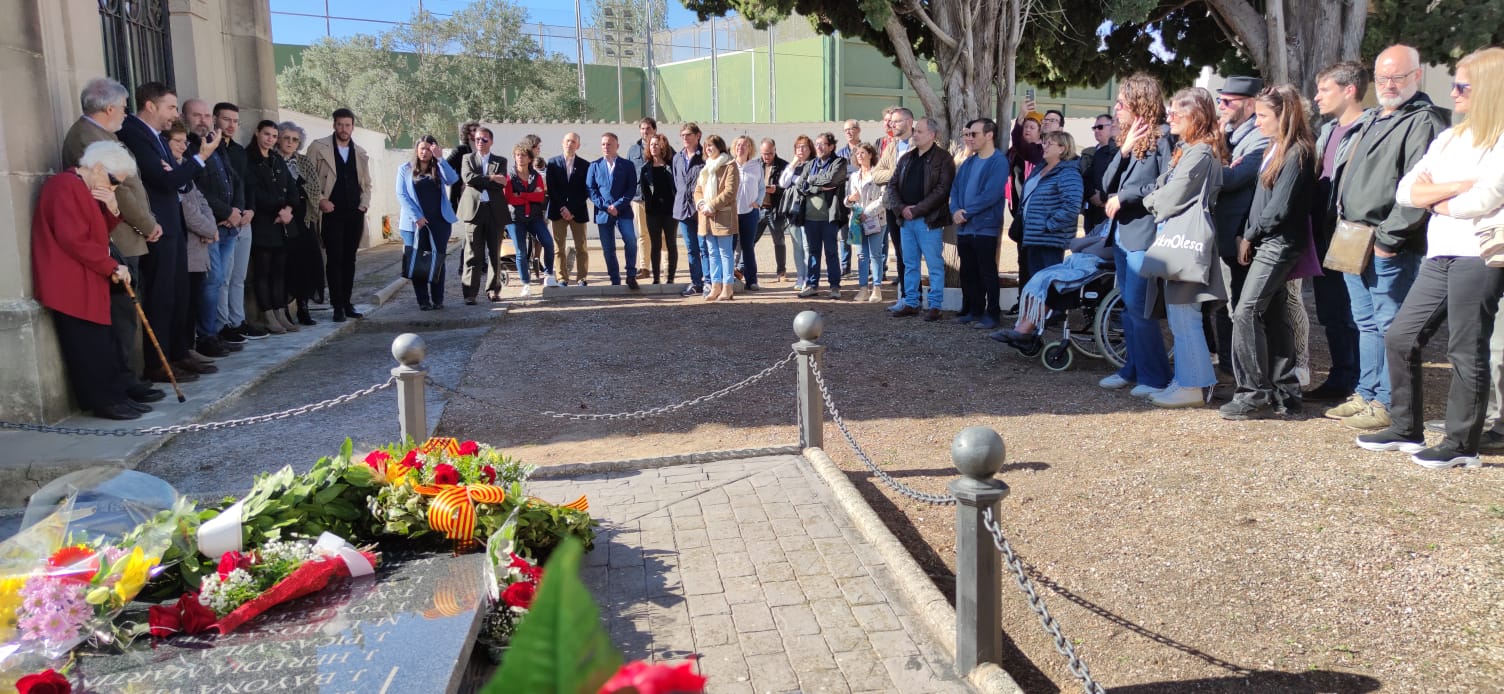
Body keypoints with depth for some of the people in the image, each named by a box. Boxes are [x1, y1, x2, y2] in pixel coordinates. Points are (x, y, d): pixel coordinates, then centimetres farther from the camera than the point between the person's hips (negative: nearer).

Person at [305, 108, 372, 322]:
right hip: (331, 212, -4)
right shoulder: (319, 147, 1)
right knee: (334, 259, -4)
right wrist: (320, 200, -10)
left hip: (355, 214, 4)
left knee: (349, 259, 8)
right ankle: (337, 306, 1)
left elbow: (366, 184, 19)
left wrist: (364, 204, 5)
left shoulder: (361, 153, 13)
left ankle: (348, 303, 15)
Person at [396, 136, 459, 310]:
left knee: (438, 261, 2)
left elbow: (453, 180, -9)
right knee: (417, 262, -1)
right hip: (415, 222, -1)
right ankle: (423, 301, 4)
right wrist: (417, 217, -12)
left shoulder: (438, 169, 10)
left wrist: (440, 158, -15)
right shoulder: (405, 169, 5)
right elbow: (401, 194, -2)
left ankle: (438, 300, 7)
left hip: (439, 221, 1)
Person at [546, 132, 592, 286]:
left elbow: (586, 191, 1)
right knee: (558, 246, -1)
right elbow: (551, 188, 1)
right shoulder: (553, 163, 7)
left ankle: (581, 278, 5)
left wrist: (572, 210, -8)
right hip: (558, 211, 1)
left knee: (581, 247, -1)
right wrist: (562, 208, -9)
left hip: (578, 211, 0)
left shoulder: (584, 165, 5)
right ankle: (562, 278, 3)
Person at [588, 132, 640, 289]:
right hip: (603, 212, 2)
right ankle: (615, 281, 11)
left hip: (623, 211, -2)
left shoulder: (627, 165, 5)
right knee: (608, 249, 3)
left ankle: (631, 275, -9)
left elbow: (631, 189, -1)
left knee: (631, 240, -21)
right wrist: (605, 206, -9)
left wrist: (618, 206, -12)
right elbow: (591, 189, 4)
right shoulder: (595, 166, 9)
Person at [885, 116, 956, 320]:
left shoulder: (942, 158, -4)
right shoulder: (906, 158, 15)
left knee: (934, 265, -1)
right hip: (906, 219, 6)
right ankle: (910, 303, 19)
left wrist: (916, 209, -16)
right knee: (910, 264, 12)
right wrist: (901, 208, -6)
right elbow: (893, 185, 12)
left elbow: (942, 189, -14)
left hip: (928, 220, -6)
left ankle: (935, 305, 4)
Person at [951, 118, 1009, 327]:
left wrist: (966, 212, -14)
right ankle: (972, 311, 22)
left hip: (985, 227, -7)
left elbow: (991, 194, -18)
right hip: (964, 228, 7)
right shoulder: (968, 163, 15)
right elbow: (955, 189, 11)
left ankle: (992, 315, 6)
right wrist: (955, 211, -8)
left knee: (987, 274, -2)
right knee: (968, 273, 12)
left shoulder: (999, 162, -9)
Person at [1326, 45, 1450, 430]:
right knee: (1366, 323, 15)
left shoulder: (1424, 122, -10)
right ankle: (1365, 395, 24)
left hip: (1390, 247, -9)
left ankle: (1387, 405, 1)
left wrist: (1388, 235, -20)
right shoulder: (1373, 119, 19)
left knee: (1390, 326, -4)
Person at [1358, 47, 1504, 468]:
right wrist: (1456, 186, -7)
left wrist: (1433, 198, 0)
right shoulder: (1449, 139, 16)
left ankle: (1461, 446, 6)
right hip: (1440, 256, 8)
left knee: (1466, 352, -3)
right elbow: (1405, 192, 8)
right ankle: (1405, 430, 18)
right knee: (1400, 338, 7)